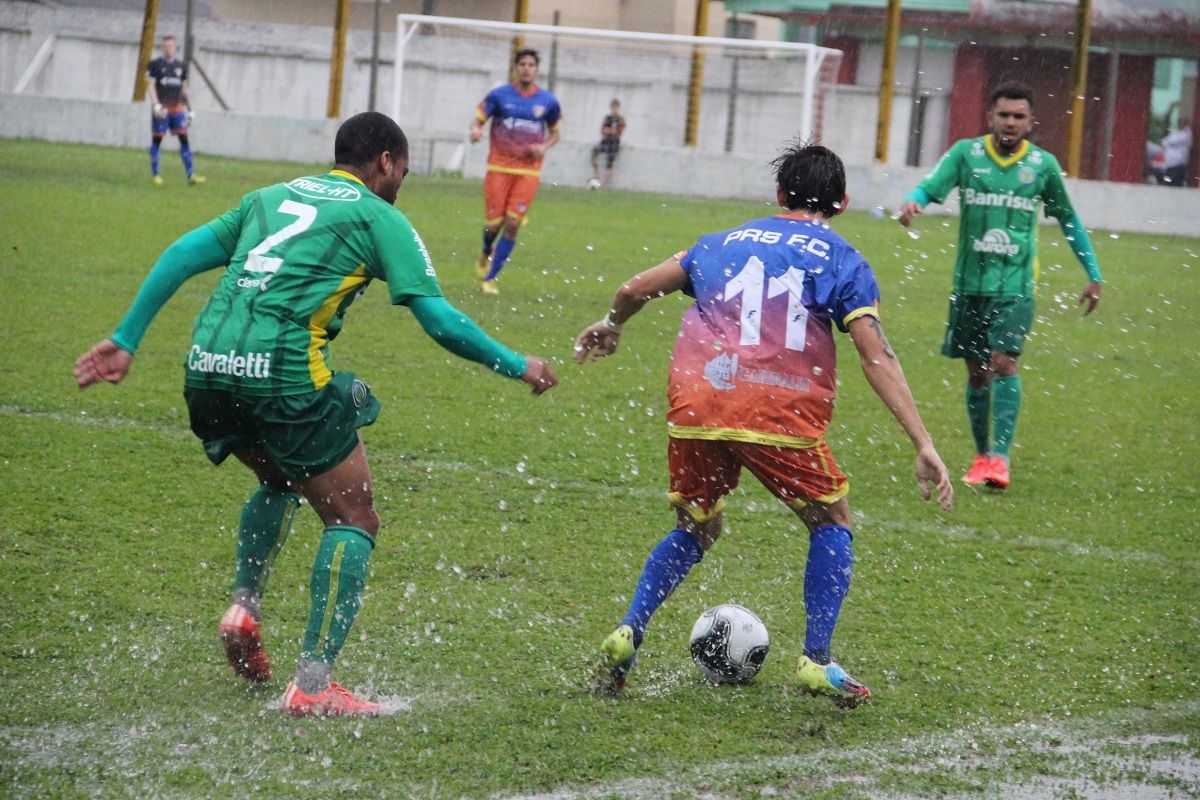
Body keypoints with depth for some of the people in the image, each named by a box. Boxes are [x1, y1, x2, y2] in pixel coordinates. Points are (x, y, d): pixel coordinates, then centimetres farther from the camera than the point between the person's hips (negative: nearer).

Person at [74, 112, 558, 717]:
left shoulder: (272, 197, 25)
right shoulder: (377, 216, 9)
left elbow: (182, 254, 18)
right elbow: (439, 322, 2)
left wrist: (125, 341, 19)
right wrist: (518, 368, 14)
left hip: (205, 371, 7)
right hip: (282, 373, -6)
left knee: (281, 481, 33)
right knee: (353, 519, 6)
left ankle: (245, 605, 15)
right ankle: (312, 683, -4)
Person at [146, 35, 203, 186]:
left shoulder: (181, 66, 14)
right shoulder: (155, 64, 1)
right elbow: (151, 85, -4)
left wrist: (190, 109, 16)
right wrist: (156, 104, -18)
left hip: (177, 107, 3)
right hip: (161, 108, -3)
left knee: (184, 139, -3)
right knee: (157, 140, 0)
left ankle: (191, 175, -6)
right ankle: (155, 175, 7)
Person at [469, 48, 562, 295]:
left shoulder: (548, 101, 5)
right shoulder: (499, 95, 1)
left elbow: (555, 133, 16)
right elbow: (477, 119, 5)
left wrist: (544, 147, -5)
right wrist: (476, 130, -19)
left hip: (528, 171, 1)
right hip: (499, 167, -1)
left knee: (513, 224, -8)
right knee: (494, 223, -3)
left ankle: (490, 277, 2)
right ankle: (486, 253, 34)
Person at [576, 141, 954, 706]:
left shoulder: (725, 243, 22)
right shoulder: (842, 262, 11)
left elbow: (634, 290, 24)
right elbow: (877, 357, -1)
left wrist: (610, 327, 48)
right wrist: (924, 446, -4)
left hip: (694, 406, 3)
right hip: (779, 413, -3)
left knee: (695, 529, 24)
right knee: (831, 522, 18)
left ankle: (627, 634, 7)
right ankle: (816, 663, 9)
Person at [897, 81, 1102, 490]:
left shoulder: (1043, 164, 3)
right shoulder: (966, 153, 0)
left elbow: (1068, 219, 15)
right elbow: (931, 186, -15)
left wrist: (1093, 275, 17)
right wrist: (912, 201, -40)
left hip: (1015, 284, -1)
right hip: (970, 282, 1)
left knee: (1004, 363, -16)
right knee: (977, 371, 8)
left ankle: (1000, 457, -18)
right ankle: (982, 454, 23)